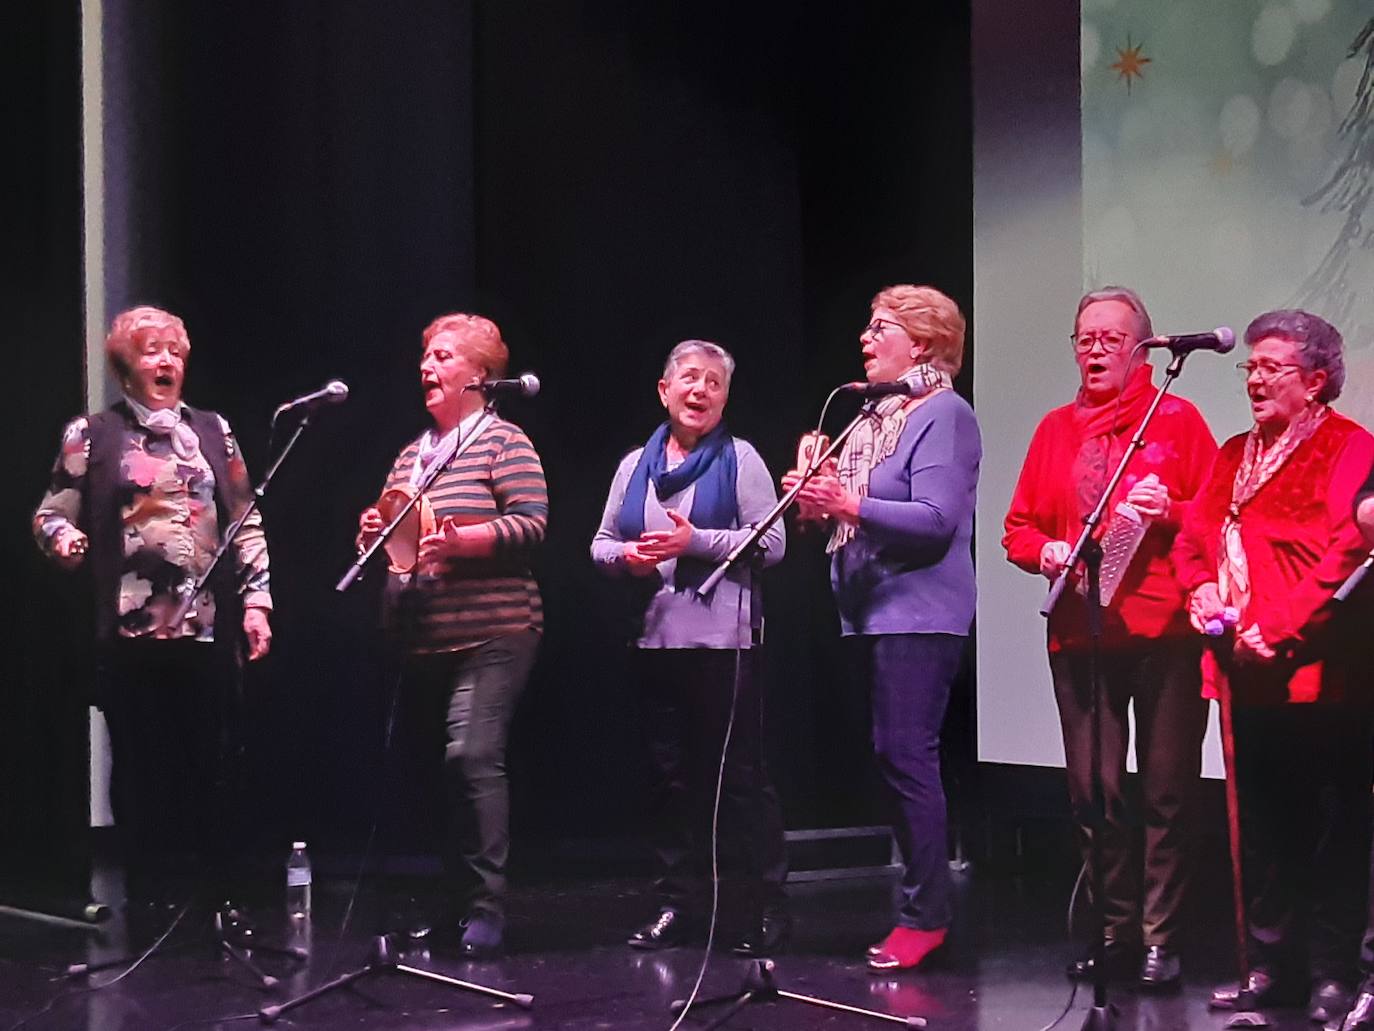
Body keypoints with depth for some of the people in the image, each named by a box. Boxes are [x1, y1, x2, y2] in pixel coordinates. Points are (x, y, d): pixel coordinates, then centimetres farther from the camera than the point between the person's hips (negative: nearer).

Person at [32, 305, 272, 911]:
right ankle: (147, 901, 8)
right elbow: (51, 515, 7)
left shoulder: (213, 431, 15)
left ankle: (221, 901, 9)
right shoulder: (92, 434, 7)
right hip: (131, 634, -2)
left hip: (208, 630, 2)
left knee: (213, 767, 1)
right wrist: (63, 539, -16)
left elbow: (247, 524, 15)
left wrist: (257, 600, 8)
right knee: (139, 767, 1)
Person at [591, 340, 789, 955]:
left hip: (723, 638, -5)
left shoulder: (739, 460, 0)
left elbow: (772, 543, -7)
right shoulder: (636, 465, 14)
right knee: (671, 773, 9)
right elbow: (601, 542, 18)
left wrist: (694, 541, -16)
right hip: (655, 638, 5)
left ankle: (768, 905, 2)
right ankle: (676, 904, 17)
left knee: (740, 771, -4)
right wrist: (625, 556, -5)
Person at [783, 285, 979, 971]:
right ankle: (929, 891, 15)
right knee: (896, 758, 10)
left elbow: (936, 519, -19)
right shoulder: (876, 417, 20)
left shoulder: (942, 414, -8)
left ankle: (924, 914, -8)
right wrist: (820, 501, 4)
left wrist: (852, 506, -26)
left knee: (905, 755, -12)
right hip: (871, 612, 10)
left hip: (918, 613, -10)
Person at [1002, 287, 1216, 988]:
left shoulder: (1176, 419, 5)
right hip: (1078, 634, 3)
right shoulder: (1055, 429, 16)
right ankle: (1115, 931, 13)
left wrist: (1169, 512, -17)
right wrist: (1046, 552, -3)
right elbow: (1018, 527, 18)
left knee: (1166, 791, -2)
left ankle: (1160, 937, 3)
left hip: (1164, 633, -3)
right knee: (1093, 792, 3)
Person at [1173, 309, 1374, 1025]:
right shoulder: (1236, 454, 19)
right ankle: (1269, 966, 18)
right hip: (1247, 671, 7)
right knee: (1262, 830, 11)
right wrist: (1202, 590, -3)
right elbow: (1195, 535, 18)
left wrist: (1276, 629, -19)